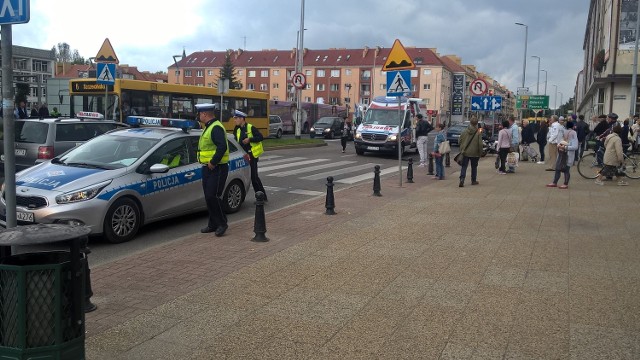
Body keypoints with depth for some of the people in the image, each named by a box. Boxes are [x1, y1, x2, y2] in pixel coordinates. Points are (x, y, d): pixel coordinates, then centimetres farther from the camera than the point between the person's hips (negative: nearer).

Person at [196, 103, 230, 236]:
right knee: (208, 197, 12)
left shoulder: (216, 128, -16)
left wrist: (213, 162, -24)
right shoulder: (208, 127, 17)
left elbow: (222, 147, -29)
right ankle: (213, 224, 21)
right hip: (207, 168, 10)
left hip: (217, 169, -10)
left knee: (213, 197, -11)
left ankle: (222, 223, 1)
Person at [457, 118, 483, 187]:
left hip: (465, 153, 1)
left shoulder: (464, 131, -1)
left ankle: (462, 179, -15)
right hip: (474, 153, -1)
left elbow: (460, 141, 4)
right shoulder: (478, 133, -9)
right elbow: (480, 144, -8)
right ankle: (473, 181, 23)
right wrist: (480, 153, 2)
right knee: (474, 167, 14)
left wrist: (461, 150, 16)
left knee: (464, 167, 2)